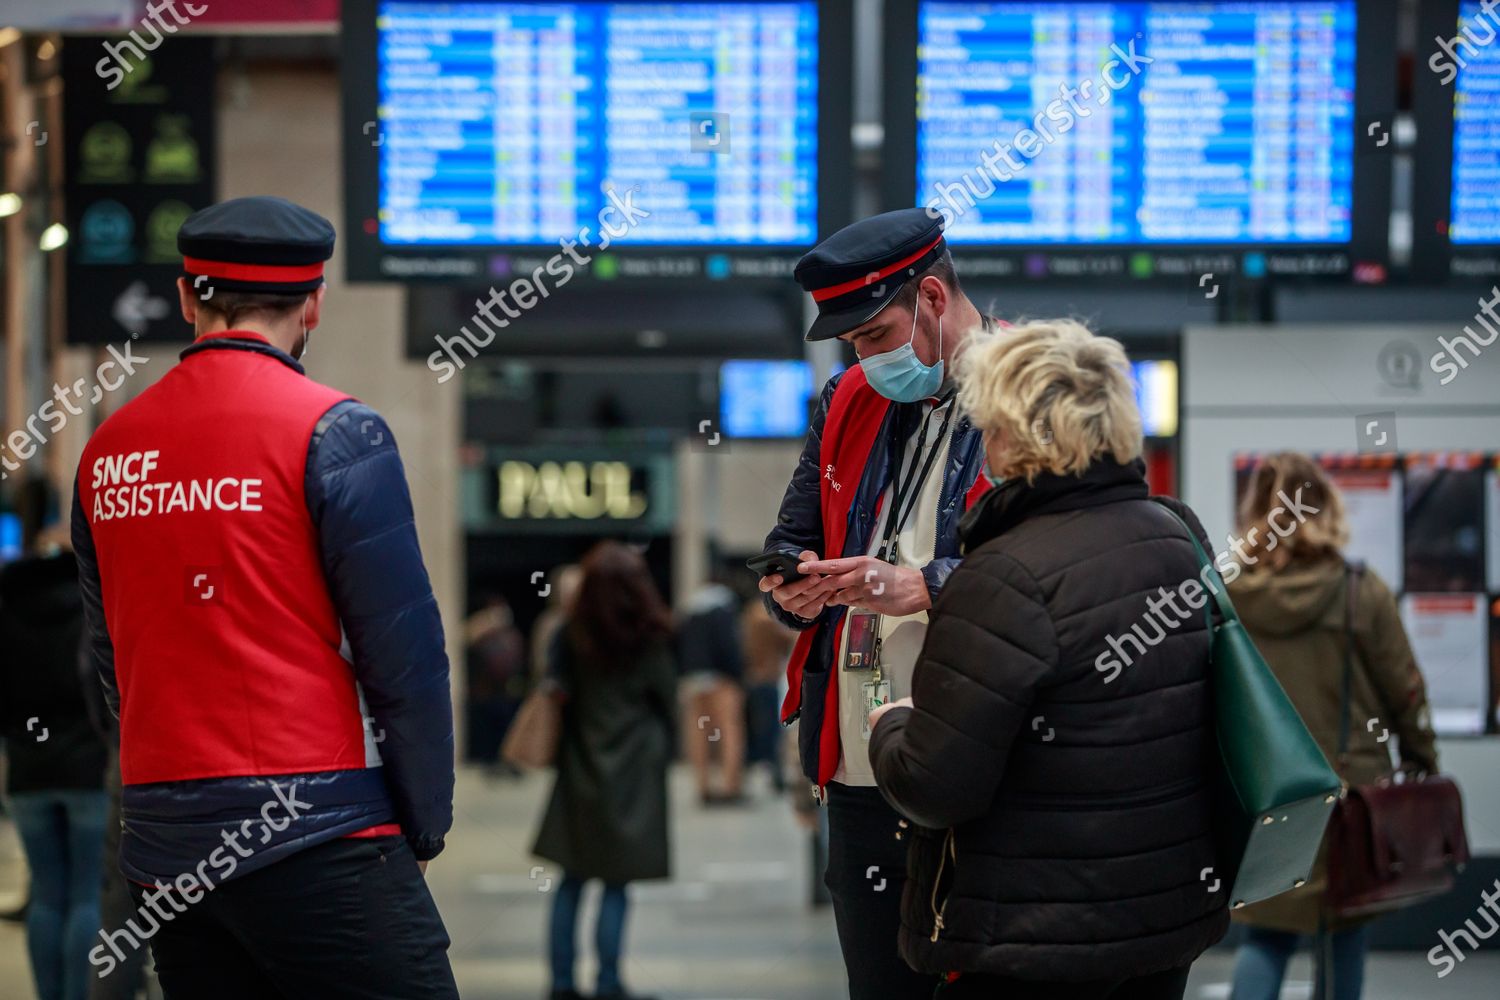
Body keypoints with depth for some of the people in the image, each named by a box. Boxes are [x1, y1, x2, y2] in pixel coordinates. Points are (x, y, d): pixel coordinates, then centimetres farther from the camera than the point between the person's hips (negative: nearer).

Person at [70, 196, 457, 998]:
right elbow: (404, 650, -8)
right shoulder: (334, 433, -6)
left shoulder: (107, 451, 11)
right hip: (320, 837, -6)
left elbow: (111, 662, 16)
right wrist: (426, 822, 3)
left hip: (163, 858, 6)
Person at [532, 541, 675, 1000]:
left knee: (571, 881, 9)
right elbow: (666, 700, 1)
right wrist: (661, 752, 17)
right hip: (634, 773, -3)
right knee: (617, 885, 1)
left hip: (580, 771, 3)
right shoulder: (650, 640, -8)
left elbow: (558, 692, -3)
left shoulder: (571, 637, -3)